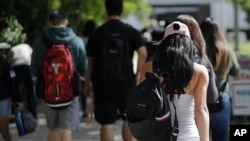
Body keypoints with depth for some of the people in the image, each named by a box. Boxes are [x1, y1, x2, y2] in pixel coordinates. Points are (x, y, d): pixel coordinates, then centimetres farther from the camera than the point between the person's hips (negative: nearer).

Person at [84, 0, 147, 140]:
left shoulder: (98, 33, 3)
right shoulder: (131, 31, 1)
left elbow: (91, 61, 5)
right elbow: (143, 53, -13)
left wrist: (87, 83, 14)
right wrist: (138, 75, -4)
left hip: (103, 83, 0)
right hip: (126, 81, 0)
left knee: (107, 123, 0)